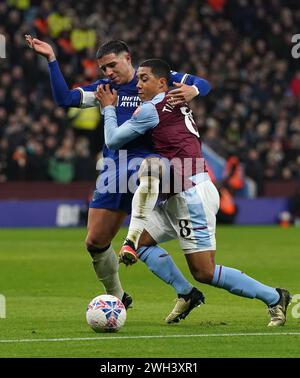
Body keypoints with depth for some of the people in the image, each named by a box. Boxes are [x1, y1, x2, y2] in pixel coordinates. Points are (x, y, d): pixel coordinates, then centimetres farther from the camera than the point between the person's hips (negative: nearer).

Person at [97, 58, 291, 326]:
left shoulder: (151, 109, -9)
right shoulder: (177, 102, 13)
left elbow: (113, 140, -1)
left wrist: (108, 108, 13)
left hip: (193, 195, -10)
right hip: (179, 198, 10)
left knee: (204, 273, -9)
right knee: (136, 242, 6)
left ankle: (273, 297, -1)